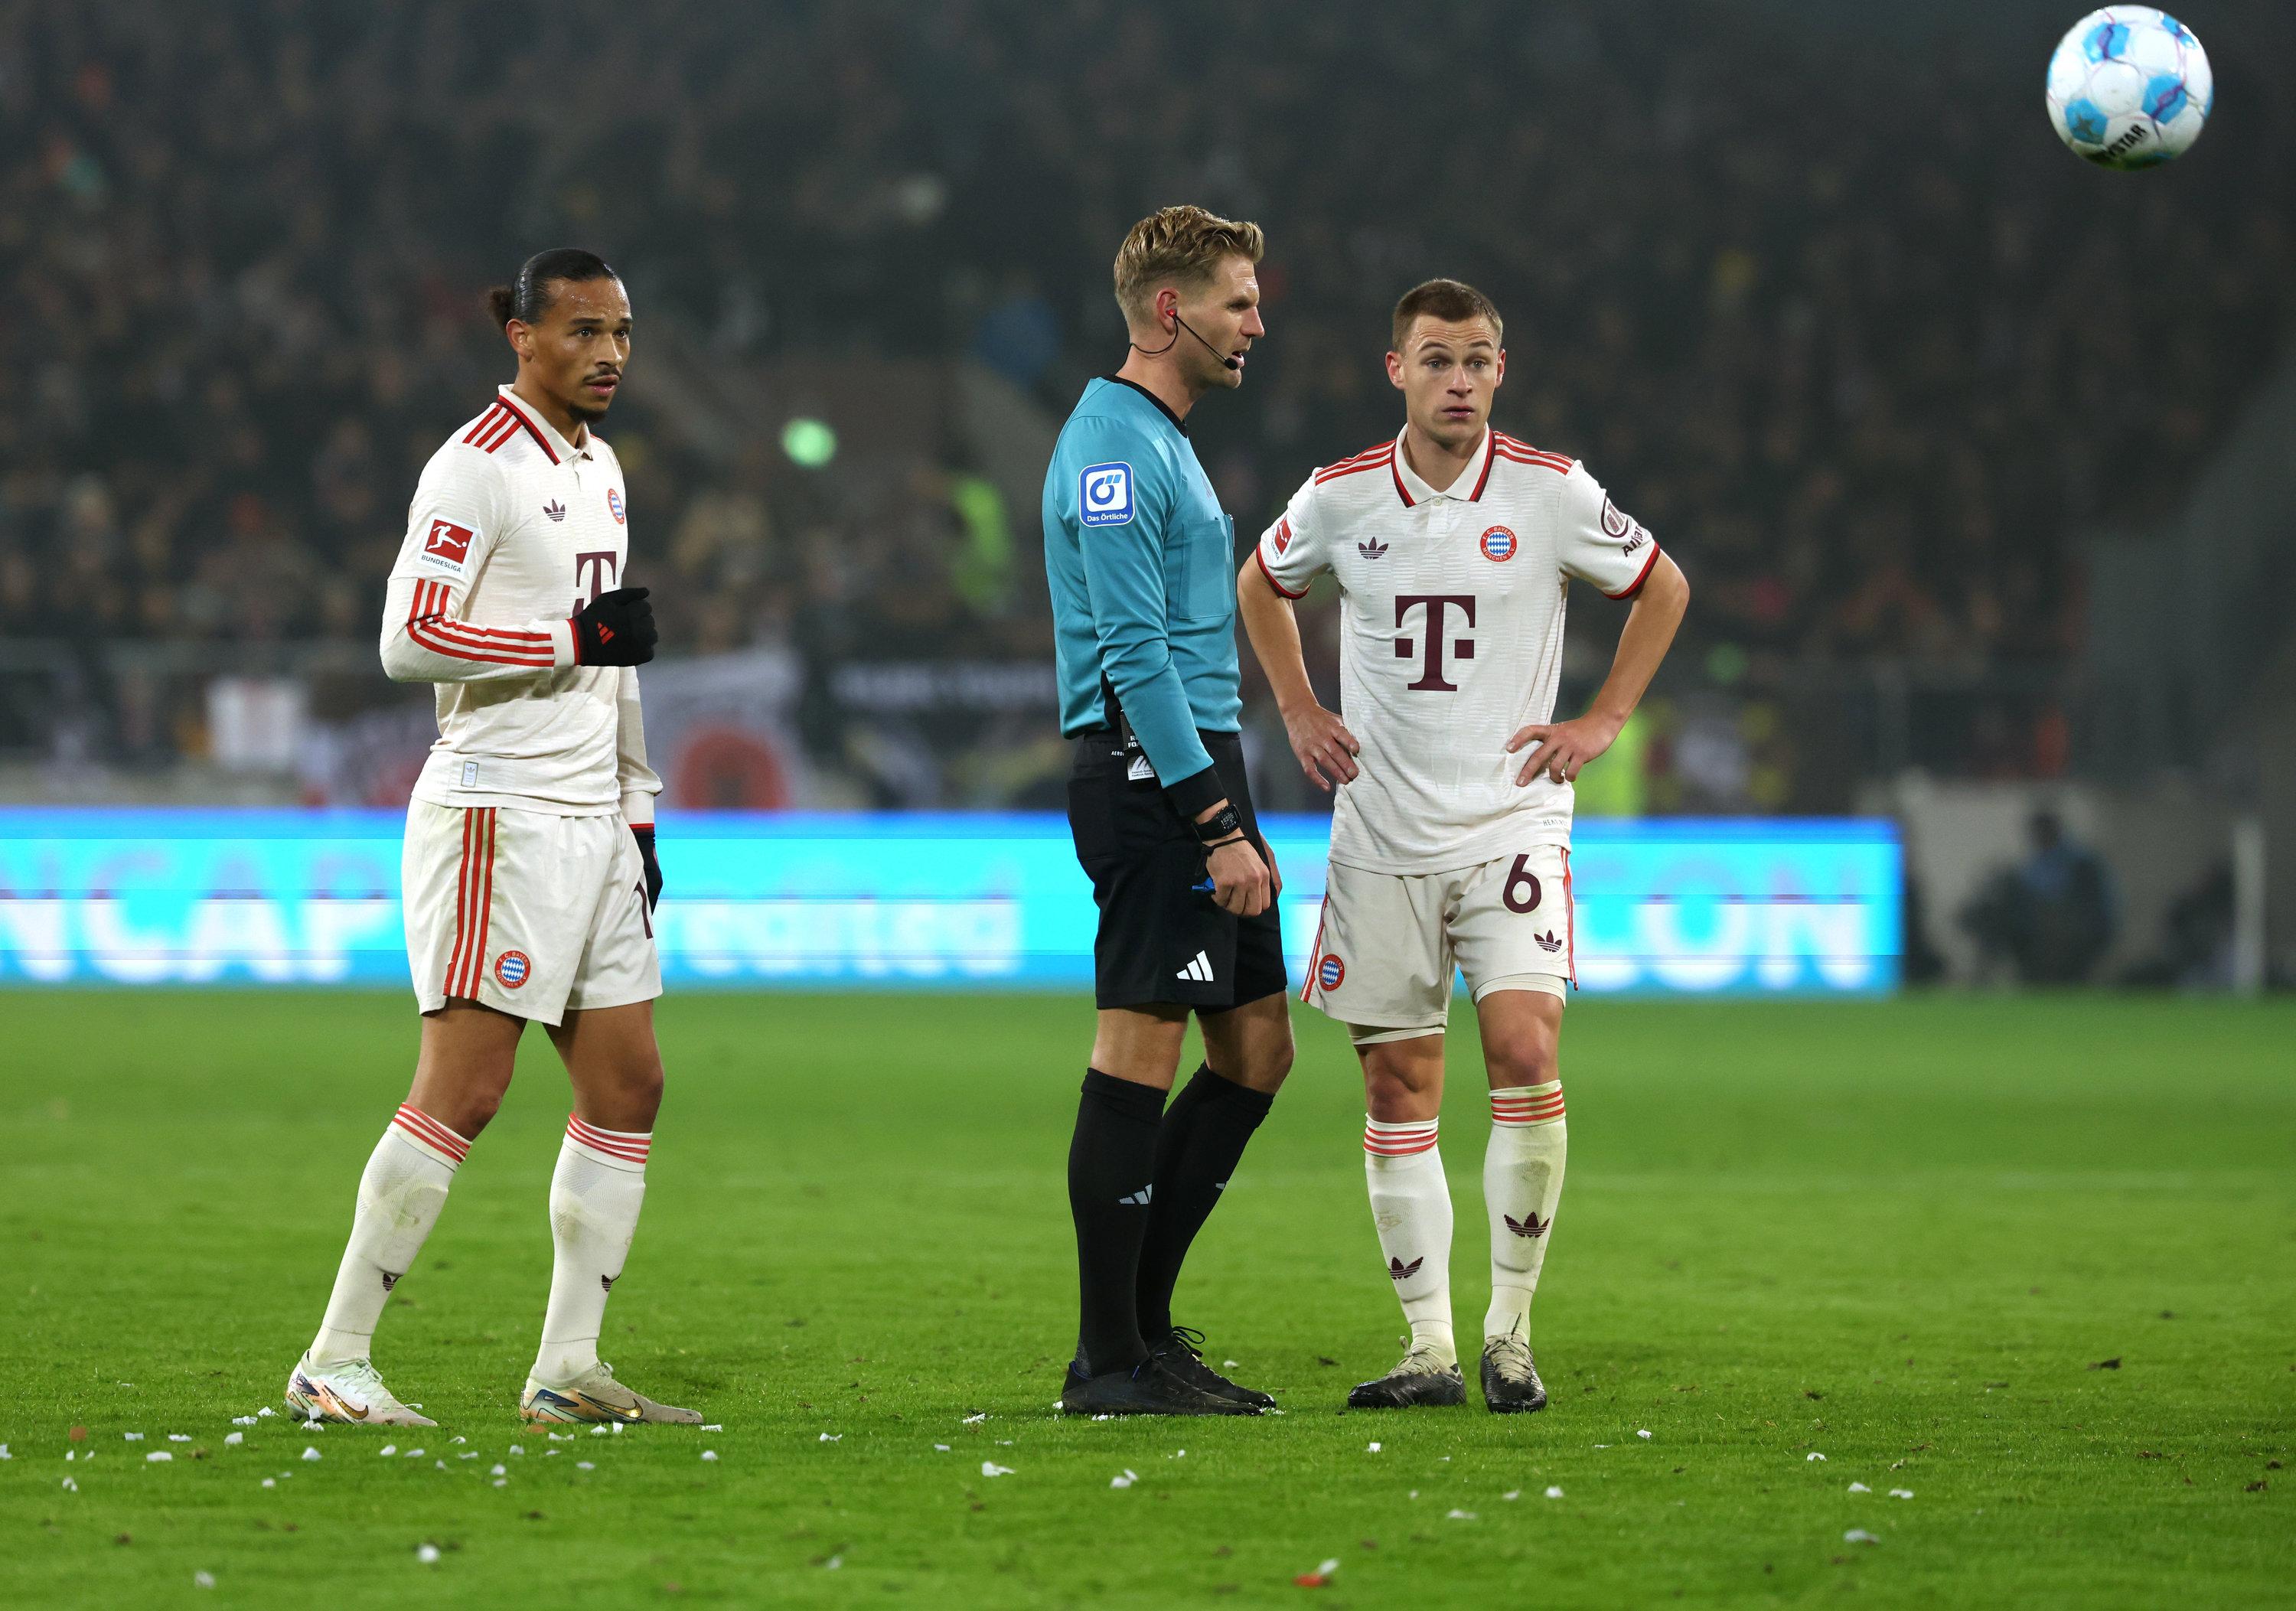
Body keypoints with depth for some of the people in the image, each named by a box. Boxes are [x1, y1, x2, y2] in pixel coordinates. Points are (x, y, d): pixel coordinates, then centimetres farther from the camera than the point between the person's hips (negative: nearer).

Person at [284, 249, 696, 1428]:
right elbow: (408, 641, -18)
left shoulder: (600, 468, 18)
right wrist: (576, 637, -18)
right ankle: (333, 1363, -8)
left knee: (627, 1085, 5)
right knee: (463, 1092, -12)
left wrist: (638, 815, 23)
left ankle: (566, 1368, 9)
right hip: (496, 811, -9)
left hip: (591, 820, 9)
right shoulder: (477, 467, -10)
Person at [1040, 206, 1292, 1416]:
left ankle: (1139, 1325, 15)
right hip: (1149, 773, -10)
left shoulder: (1160, 442, 20)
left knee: (1256, 1048, 10)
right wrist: (1218, 826, -21)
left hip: (1196, 771, 10)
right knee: (1139, 1054, -8)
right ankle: (1110, 1361, -4)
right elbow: (1135, 655, -19)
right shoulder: (1113, 447, -12)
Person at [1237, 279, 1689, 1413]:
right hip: (1380, 838, 2)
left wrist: (1603, 721, 5)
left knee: (1525, 1055, -17)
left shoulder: (1552, 494, -3)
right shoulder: (1338, 500, 1)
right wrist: (1299, 713, 11)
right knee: (1398, 1092, 1)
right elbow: (1261, 587, 22)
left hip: (1511, 824, -2)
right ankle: (1431, 1348, 8)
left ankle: (1510, 1333, -5)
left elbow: (1662, 589, 12)